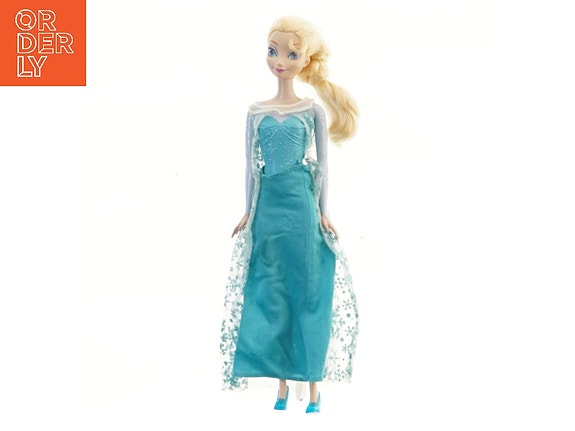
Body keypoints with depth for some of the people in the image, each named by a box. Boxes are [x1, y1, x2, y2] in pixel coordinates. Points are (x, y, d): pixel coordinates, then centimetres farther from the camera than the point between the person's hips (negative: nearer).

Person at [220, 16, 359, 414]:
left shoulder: (313, 110, 1)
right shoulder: (257, 112, 6)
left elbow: (322, 165, 2)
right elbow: (251, 166, 8)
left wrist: (323, 212, -1)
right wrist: (249, 212, 5)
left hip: (302, 207, -2)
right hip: (268, 209, 2)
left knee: (307, 294, 1)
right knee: (269, 296, 3)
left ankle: (313, 385, 8)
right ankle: (283, 384, 12)